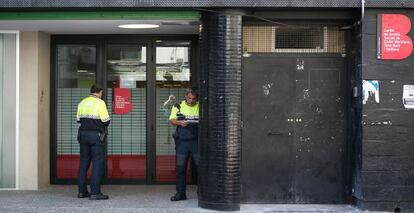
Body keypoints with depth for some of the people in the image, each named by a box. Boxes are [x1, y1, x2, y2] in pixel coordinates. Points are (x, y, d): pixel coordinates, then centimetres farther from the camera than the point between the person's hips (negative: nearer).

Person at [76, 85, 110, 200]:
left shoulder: (82, 103, 10)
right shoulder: (100, 103, -9)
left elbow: (78, 119, 12)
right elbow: (106, 120, -12)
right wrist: (104, 125, 9)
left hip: (83, 134, 6)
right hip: (96, 135, -6)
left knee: (83, 161, 12)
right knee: (98, 162, -5)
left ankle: (82, 191, 14)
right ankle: (95, 192, -10)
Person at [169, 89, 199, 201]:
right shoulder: (178, 106, 11)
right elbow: (172, 120, 5)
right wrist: (180, 122, -14)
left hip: (196, 141, -1)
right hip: (182, 141, 1)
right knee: (180, 168, 2)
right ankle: (180, 193, 10)